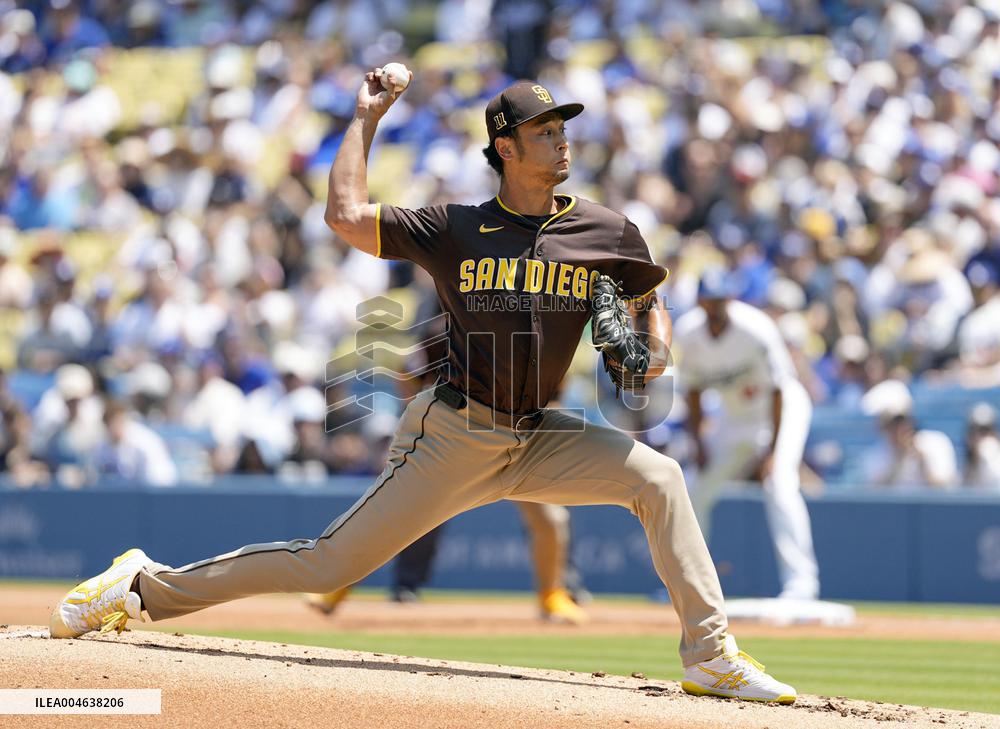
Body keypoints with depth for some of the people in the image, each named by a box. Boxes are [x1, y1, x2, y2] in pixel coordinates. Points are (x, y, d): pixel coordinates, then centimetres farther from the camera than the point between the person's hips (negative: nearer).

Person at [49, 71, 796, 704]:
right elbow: (347, 216, -14)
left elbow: (648, 302, 15)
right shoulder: (454, 229, -5)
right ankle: (145, 587, 10)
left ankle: (711, 656, -14)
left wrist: (655, 350, -8)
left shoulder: (607, 234, 1)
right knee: (329, 564, -4)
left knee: (657, 476, -19)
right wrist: (366, 118, -4)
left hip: (538, 441, 3)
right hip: (453, 439, -3)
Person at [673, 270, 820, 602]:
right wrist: (698, 442, -5)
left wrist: (772, 450, -26)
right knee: (699, 492, 7)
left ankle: (801, 579, -31)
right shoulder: (689, 334, -13)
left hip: (782, 407, -6)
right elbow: (693, 388, 2)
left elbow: (777, 391, -23)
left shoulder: (755, 330, -27)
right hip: (734, 415, 6)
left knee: (779, 483, -26)